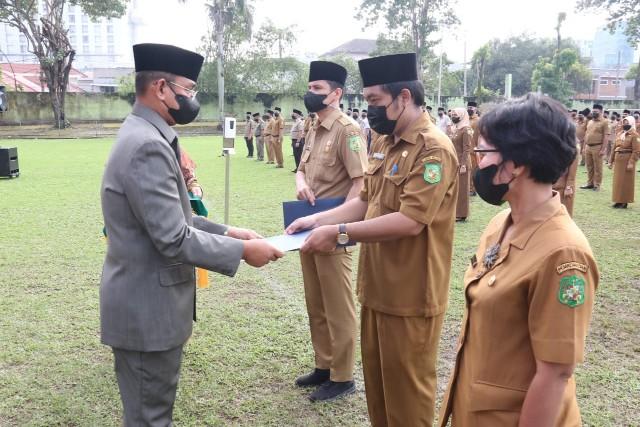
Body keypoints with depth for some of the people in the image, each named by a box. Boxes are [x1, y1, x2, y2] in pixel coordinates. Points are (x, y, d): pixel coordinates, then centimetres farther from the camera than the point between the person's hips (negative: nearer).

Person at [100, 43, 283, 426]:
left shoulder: (144, 136, 9)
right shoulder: (148, 146, -24)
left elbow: (173, 219, 14)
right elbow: (173, 240, -26)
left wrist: (227, 232, 5)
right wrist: (241, 250, -17)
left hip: (147, 304, 10)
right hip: (147, 310, -10)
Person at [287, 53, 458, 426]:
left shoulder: (434, 149, -19)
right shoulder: (384, 143, 10)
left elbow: (410, 221, -26)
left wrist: (340, 232, -24)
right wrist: (318, 219, 0)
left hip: (411, 295, -8)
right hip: (377, 287, 9)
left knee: (406, 388, 9)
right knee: (376, 381, 21)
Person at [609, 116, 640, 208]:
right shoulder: (619, 134, 13)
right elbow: (614, 148, 15)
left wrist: (631, 163, -21)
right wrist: (611, 161, 11)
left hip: (627, 161, -7)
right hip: (618, 161, 7)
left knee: (626, 182, 0)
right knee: (617, 182, 10)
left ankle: (625, 201, 6)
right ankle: (618, 200, 18)